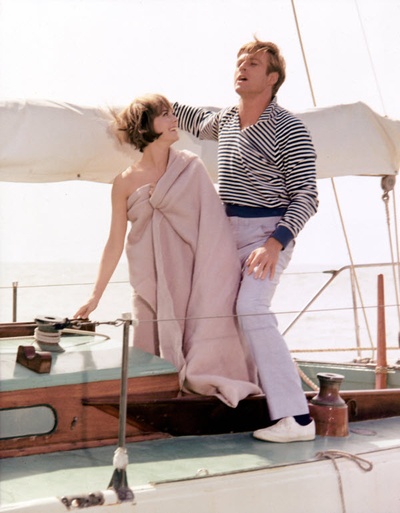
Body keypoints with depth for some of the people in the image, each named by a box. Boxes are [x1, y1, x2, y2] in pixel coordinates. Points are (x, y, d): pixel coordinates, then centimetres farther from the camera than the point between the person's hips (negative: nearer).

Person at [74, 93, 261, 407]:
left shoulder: (191, 167, -1)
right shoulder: (126, 183, 0)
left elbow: (213, 229, -3)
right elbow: (115, 243, 5)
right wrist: (95, 297, 6)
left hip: (191, 274, -1)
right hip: (152, 285, 1)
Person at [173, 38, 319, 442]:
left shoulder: (289, 130, -14)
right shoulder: (226, 120, 9)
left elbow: (306, 197, -17)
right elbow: (199, 123, 34)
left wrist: (276, 241, -28)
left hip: (268, 233, -9)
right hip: (229, 232, 9)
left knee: (251, 309, -24)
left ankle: (296, 417, -24)